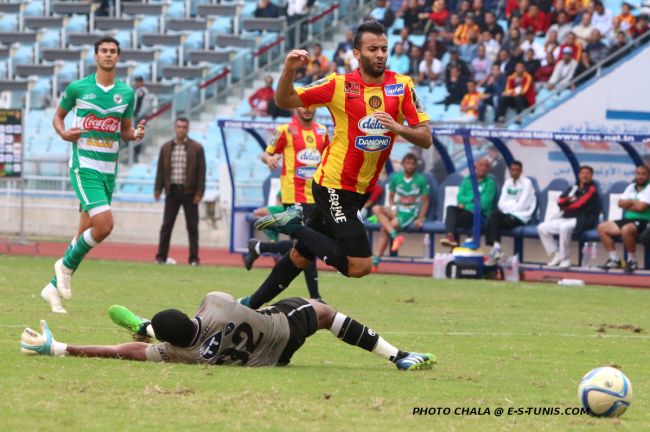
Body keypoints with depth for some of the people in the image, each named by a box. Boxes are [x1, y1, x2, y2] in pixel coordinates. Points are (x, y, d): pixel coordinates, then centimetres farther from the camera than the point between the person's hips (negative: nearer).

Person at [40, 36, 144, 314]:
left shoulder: (127, 93, 8)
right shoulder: (77, 88, -1)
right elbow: (58, 116, 13)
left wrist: (135, 134, -6)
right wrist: (63, 133, -9)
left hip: (109, 170, 5)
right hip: (84, 166, -5)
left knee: (85, 234, 6)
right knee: (104, 224, -22)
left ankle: (53, 288, 18)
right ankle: (66, 265, 1)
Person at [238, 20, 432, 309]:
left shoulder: (402, 86, -1)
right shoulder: (339, 85, -9)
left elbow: (425, 139, -4)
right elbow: (285, 101, -7)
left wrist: (397, 128, -23)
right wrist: (289, 69, -25)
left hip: (361, 190, 5)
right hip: (333, 185, -5)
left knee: (302, 255, 14)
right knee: (359, 265, -14)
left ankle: (252, 305, 30)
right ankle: (293, 226, 1)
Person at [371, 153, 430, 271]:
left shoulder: (421, 180, -2)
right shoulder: (396, 177, 7)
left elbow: (425, 201, 1)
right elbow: (391, 197, 15)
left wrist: (420, 219, -11)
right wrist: (393, 208, -6)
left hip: (411, 213, -5)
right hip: (397, 210, 5)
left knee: (384, 228, -27)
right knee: (376, 209, -26)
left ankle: (376, 260, -18)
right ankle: (395, 236, -39)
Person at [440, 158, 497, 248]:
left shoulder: (490, 183, 4)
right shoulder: (467, 180, 18)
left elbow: (484, 204, -7)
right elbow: (460, 198, 8)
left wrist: (465, 205, -9)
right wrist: (473, 199, -8)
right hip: (465, 212, 4)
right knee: (450, 208, -30)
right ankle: (450, 236, -46)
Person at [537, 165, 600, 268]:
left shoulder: (591, 189, -1)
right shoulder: (574, 188, 19)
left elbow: (579, 204, -12)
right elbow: (560, 201, 8)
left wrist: (566, 206, 4)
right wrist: (569, 200, -13)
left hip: (582, 220, -8)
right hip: (566, 218, 8)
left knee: (565, 227, -38)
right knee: (542, 228, -6)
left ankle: (565, 259, -28)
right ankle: (556, 255, -3)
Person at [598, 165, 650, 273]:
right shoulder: (631, 187, 15)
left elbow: (641, 207, -18)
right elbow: (621, 203, 8)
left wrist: (628, 203, -2)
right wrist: (633, 202, -8)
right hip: (628, 219, 8)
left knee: (626, 229, -39)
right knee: (602, 227, 3)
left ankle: (632, 261, -21)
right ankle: (614, 259, 3)